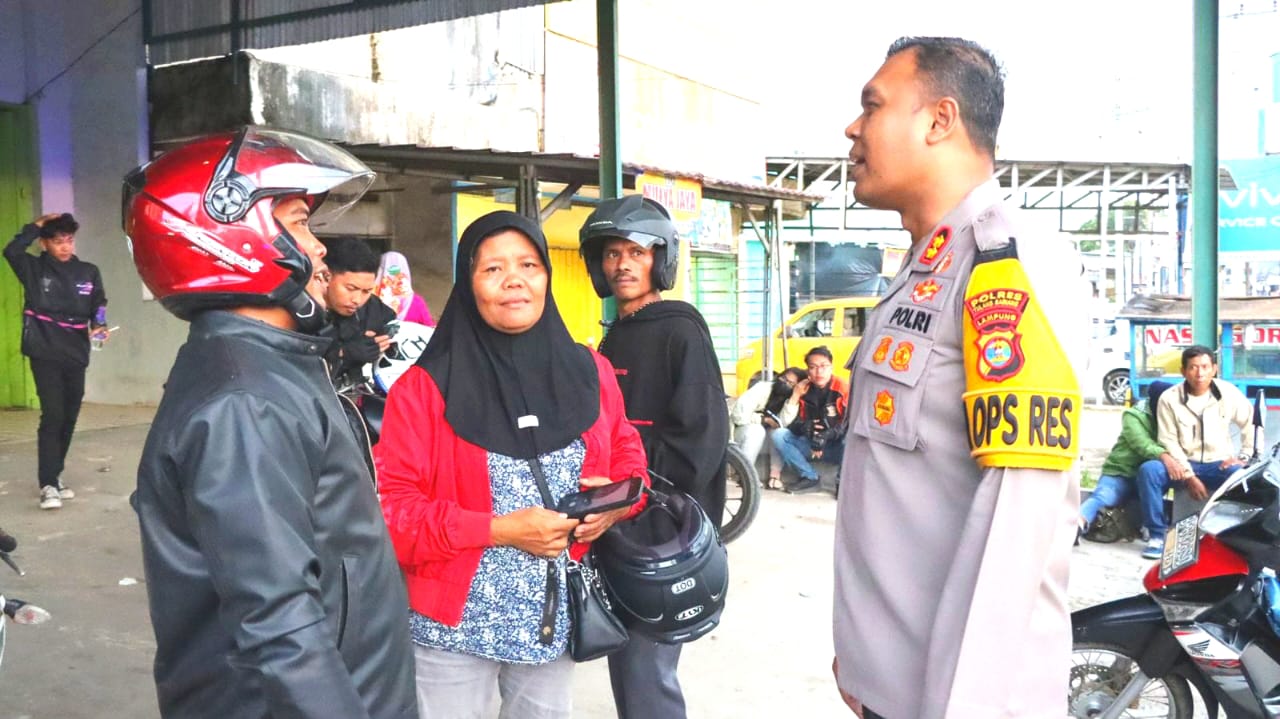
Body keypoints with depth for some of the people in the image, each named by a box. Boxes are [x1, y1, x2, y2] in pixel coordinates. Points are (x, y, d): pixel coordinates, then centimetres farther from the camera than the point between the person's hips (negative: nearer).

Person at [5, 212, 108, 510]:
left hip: (76, 356, 4)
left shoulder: (89, 272, 7)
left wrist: (99, 326, -13)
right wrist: (36, 225, -13)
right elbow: (11, 251, -19)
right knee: (52, 416, -11)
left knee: (69, 419, 10)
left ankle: (55, 476, 25)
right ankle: (48, 485, -7)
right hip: (45, 355, -4)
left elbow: (99, 306, 6)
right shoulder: (34, 268, 0)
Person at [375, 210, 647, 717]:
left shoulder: (589, 372, 2)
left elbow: (627, 459, 11)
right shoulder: (425, 388, -11)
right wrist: (499, 530, -21)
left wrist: (614, 505, -10)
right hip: (454, 626, -3)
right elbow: (391, 508, -14)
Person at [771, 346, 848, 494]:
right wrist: (795, 396, -14)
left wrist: (827, 435, -31)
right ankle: (810, 478, -12)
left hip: (838, 448, -4)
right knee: (779, 435, -16)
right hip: (810, 447, 4)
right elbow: (785, 423, -3)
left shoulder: (842, 389, -10)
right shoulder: (803, 390, 1)